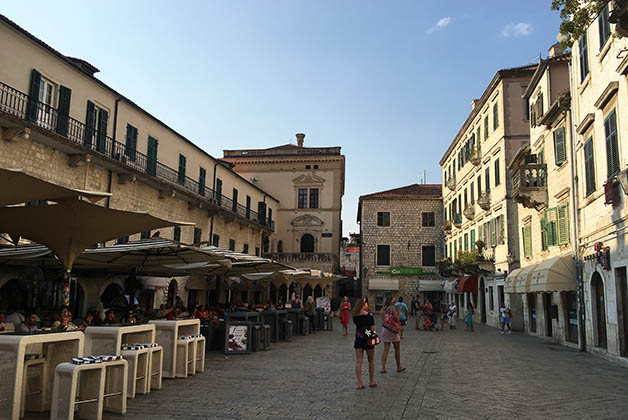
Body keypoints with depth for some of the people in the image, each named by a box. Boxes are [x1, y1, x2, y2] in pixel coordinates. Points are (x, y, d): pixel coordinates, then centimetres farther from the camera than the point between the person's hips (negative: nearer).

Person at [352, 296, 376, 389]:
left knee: (358, 361, 5)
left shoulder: (355, 316, -2)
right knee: (371, 361, 14)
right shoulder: (369, 315, -14)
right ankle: (371, 382, 22)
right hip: (368, 339, -3)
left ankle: (359, 383, 3)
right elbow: (373, 328, -13)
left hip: (358, 340, 3)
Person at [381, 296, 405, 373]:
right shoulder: (392, 307, -9)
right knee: (397, 350, 11)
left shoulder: (383, 308, 10)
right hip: (392, 329, -6)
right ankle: (399, 367, 21)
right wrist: (399, 311, -2)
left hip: (384, 329, 6)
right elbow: (397, 319, -11)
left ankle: (383, 368, -5)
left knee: (386, 349, 3)